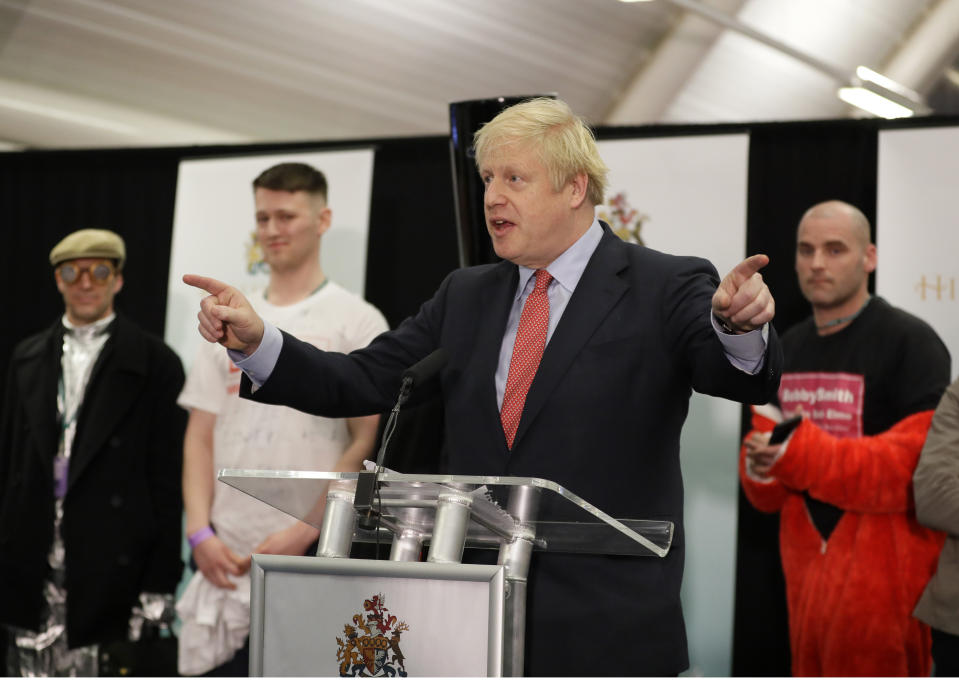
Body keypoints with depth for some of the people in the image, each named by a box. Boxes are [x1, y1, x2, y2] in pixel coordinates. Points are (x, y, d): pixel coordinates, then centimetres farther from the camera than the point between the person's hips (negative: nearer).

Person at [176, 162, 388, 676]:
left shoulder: (357, 322, 1)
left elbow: (366, 446, -6)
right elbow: (200, 437, 14)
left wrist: (303, 533, -15)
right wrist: (200, 532, 0)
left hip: (313, 559, -4)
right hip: (225, 563, 4)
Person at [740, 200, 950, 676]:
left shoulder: (911, 342, -8)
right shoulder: (788, 349, 14)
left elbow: (916, 462, -19)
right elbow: (767, 493, 18)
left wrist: (799, 453, -27)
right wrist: (761, 466, -7)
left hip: (882, 573, -7)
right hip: (806, 565, 7)